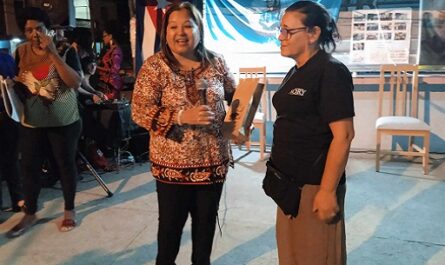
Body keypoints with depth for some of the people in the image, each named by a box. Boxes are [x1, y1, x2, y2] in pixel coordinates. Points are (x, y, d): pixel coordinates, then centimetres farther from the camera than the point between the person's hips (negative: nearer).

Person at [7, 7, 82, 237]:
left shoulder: (65, 51, -10)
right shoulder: (20, 52, 1)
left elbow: (75, 83, -23)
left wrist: (53, 54, -27)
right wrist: (15, 81, -9)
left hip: (64, 122, -3)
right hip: (31, 122, 3)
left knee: (65, 164, 8)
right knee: (29, 167, 8)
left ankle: (69, 210, 26)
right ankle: (29, 214, 26)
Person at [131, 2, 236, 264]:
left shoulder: (216, 62, 0)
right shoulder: (154, 66, -8)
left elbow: (233, 96, 14)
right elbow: (140, 111, -14)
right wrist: (182, 116, -26)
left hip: (213, 159, 3)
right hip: (173, 162, -3)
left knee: (207, 220, 18)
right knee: (171, 223, 12)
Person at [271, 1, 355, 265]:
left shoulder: (330, 72, -16)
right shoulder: (296, 72, 10)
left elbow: (343, 135, -20)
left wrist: (328, 191, -21)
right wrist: (280, 173, 16)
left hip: (314, 184, -8)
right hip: (290, 182, 9)